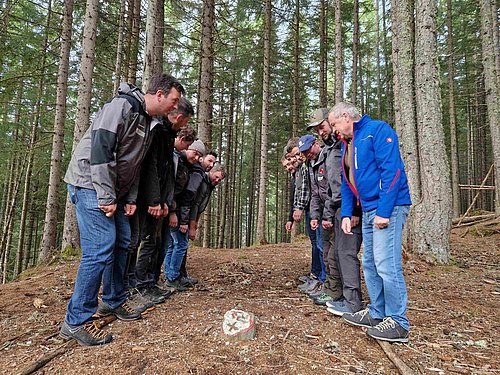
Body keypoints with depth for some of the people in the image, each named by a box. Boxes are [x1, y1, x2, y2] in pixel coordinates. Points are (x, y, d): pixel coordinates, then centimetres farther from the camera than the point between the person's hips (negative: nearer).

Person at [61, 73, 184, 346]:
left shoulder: (149, 122, 14)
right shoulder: (121, 106, -15)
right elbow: (100, 149, -23)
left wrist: (130, 199, 11)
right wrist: (106, 197, -22)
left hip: (113, 190, 10)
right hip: (90, 183, -10)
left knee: (122, 242, 12)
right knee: (101, 249, -13)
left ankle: (113, 301, 28)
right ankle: (76, 321, 1)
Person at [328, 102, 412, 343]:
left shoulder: (378, 130, -7)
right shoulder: (347, 144, 19)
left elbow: (392, 170, -16)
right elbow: (347, 183, 20)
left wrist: (384, 211, -21)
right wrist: (346, 214, 11)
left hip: (388, 207, -9)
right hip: (368, 211, 9)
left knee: (387, 265, -8)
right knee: (370, 264, 13)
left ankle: (398, 323, 7)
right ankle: (377, 314, 26)